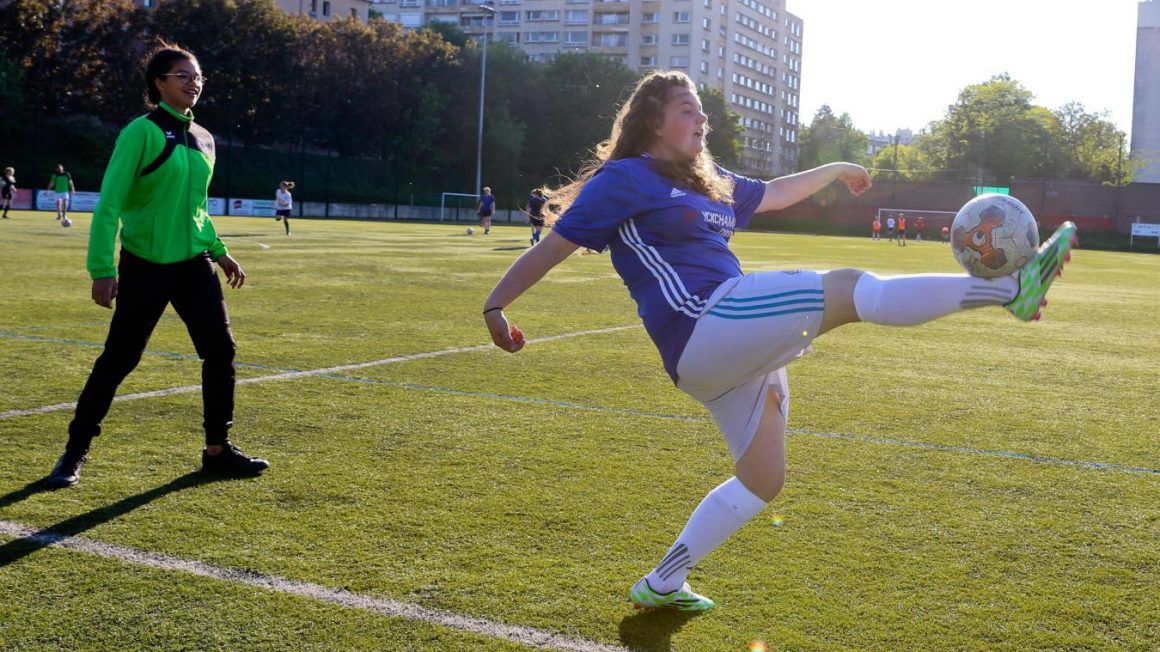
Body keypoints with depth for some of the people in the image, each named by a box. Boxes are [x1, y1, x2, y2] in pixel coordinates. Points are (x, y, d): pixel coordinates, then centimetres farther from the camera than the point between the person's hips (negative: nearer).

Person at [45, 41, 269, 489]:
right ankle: (75, 453, 15)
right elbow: (109, 204, -15)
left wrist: (218, 251, 19)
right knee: (118, 359, -1)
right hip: (146, 265, -6)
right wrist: (102, 269, -20)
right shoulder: (142, 132, -12)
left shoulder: (203, 139, 10)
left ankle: (217, 451, 14)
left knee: (220, 350, 2)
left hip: (193, 264, 6)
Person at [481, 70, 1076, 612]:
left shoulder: (708, 183, 24)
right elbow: (553, 246, -2)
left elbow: (774, 194, 41)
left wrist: (834, 170, 50)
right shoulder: (625, 178, 1)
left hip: (739, 350, 10)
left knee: (761, 481, 12)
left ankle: (661, 585, 21)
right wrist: (496, 305, -9)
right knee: (851, 289, -17)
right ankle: (1010, 289, -16)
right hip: (703, 326, -10)